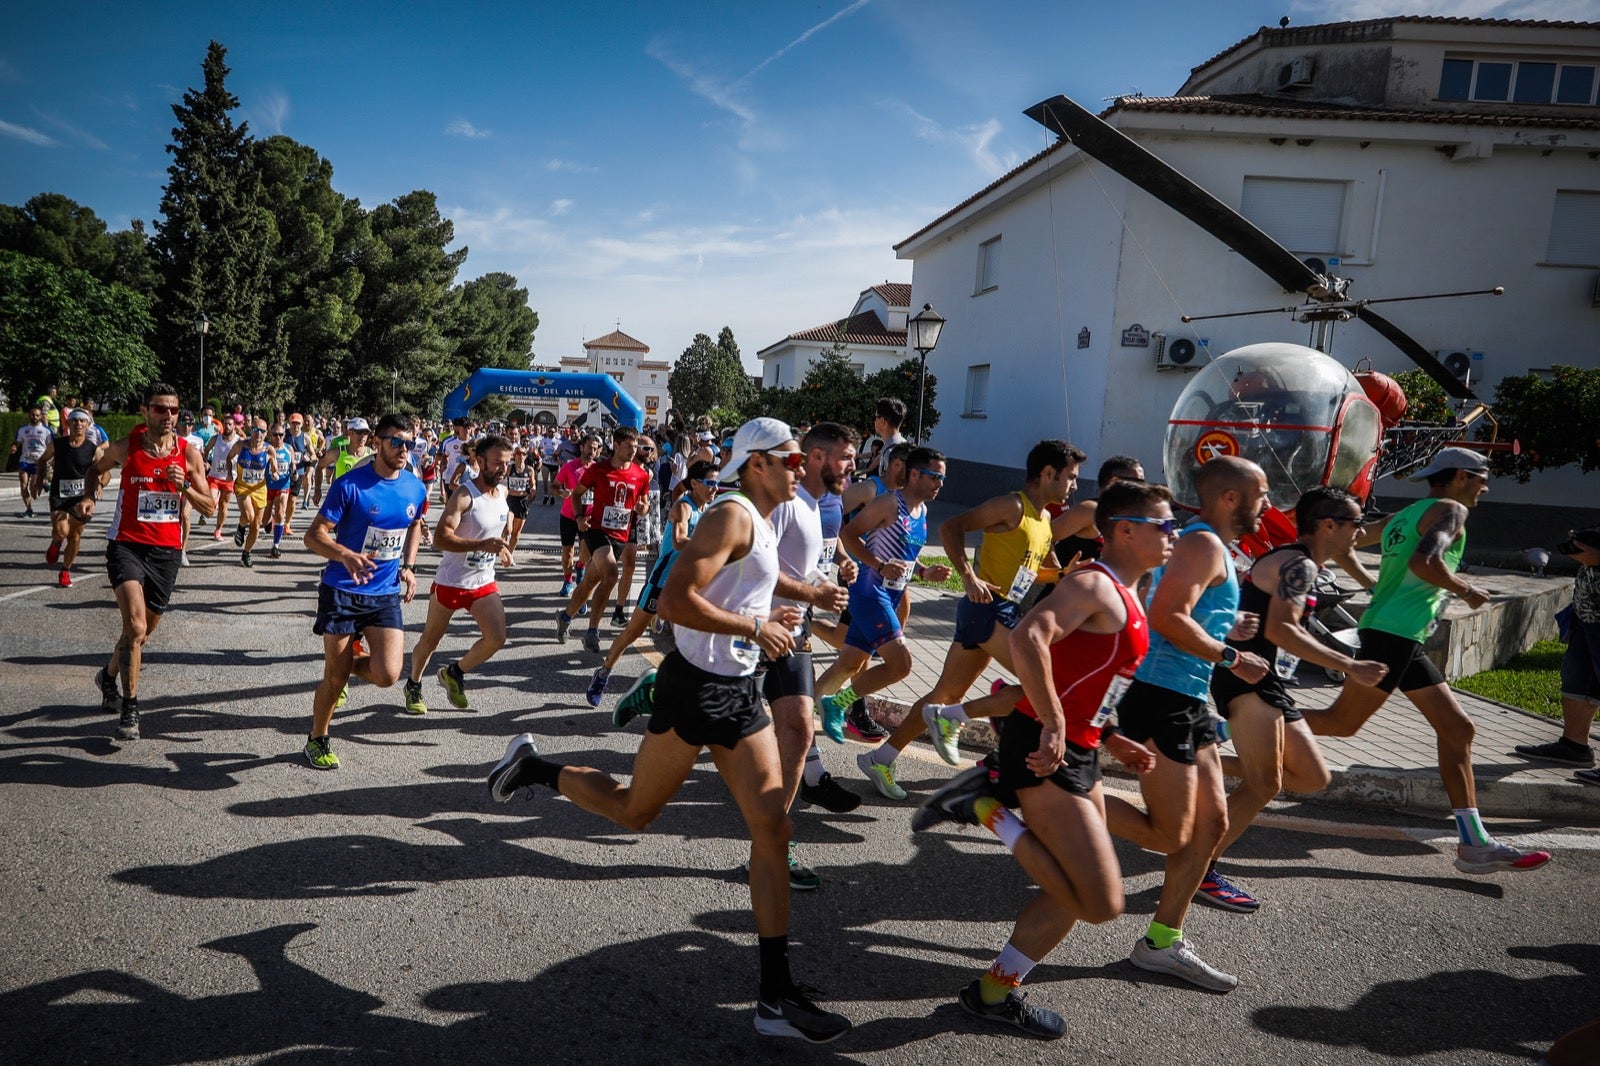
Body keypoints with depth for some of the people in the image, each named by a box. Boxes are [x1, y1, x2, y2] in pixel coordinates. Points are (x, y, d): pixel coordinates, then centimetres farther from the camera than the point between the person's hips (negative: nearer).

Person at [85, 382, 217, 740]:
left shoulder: (189, 453, -4)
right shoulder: (124, 447, -6)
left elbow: (210, 508, -1)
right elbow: (97, 469, 17)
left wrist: (184, 486, -17)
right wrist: (90, 496, 0)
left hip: (167, 550, 3)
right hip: (127, 545, -3)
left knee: (144, 630, 18)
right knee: (136, 627, -20)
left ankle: (110, 675, 47)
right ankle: (129, 708, -9)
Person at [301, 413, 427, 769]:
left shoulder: (415, 487, 1)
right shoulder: (350, 485, -14)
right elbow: (314, 535, -14)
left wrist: (408, 566, 9)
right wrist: (345, 555, -33)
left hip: (386, 594, 4)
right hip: (342, 591, -3)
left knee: (387, 674, -11)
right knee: (335, 677, 4)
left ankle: (347, 664, 24)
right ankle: (317, 740, 29)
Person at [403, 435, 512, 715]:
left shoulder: (503, 492, 3)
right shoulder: (464, 495, -20)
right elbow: (441, 537, -30)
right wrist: (482, 545, -38)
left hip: (484, 582, 5)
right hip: (450, 581, -5)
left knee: (496, 639, -9)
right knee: (430, 639, 12)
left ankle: (455, 672, 18)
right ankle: (413, 685, 38)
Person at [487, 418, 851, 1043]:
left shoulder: (759, 522, 14)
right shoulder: (732, 515, -16)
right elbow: (674, 601, -25)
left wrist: (764, 621, 12)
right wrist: (754, 627, -19)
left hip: (739, 691, 9)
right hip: (696, 690, -9)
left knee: (773, 829, 1)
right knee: (635, 812, 9)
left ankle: (776, 997, 6)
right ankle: (531, 767, 33)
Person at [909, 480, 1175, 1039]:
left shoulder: (1124, 597, 18)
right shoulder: (1095, 585, -14)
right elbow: (1028, 637, -31)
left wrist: (1112, 741, 17)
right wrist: (1054, 726, -29)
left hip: (1075, 755, 10)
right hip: (1045, 755, -10)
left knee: (1077, 893, 17)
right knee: (1102, 902, -9)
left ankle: (996, 991, 26)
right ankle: (987, 808, -3)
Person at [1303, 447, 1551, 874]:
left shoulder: (1400, 517, 19)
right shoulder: (1450, 510, -6)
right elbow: (1424, 562, -24)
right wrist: (1466, 590, -10)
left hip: (1404, 640, 10)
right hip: (1393, 633, -10)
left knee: (1457, 728, 9)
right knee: (1342, 722, -6)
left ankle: (1475, 844, 11)